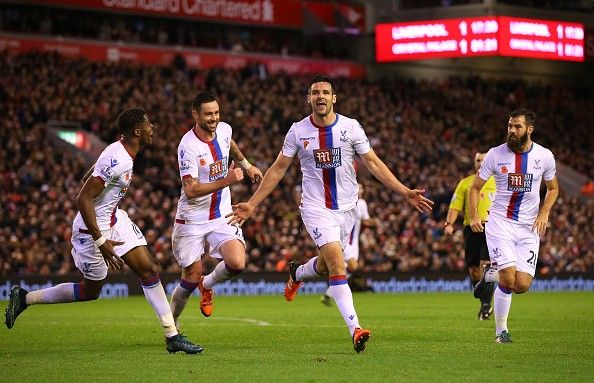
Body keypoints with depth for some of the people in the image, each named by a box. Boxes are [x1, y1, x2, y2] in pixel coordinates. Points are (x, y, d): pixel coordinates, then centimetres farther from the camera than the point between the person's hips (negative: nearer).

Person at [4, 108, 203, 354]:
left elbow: (90, 175, 17)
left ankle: (172, 336, 1)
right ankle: (25, 298, 22)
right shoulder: (117, 161, -28)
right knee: (90, 292, 7)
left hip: (114, 219, 9)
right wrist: (101, 242, -27)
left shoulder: (121, 152, 2)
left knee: (148, 270, 0)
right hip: (93, 229, -9)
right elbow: (82, 199, -29)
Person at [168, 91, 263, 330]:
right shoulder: (188, 147, -21)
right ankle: (171, 324, 25)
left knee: (237, 263, -18)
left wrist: (247, 165, 36)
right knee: (192, 277, 0)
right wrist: (226, 181, -33)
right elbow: (191, 191, -28)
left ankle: (207, 285, 15)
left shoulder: (224, 129, -2)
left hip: (222, 216, 4)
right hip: (192, 219, -4)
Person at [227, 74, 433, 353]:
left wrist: (406, 193, -5)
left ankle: (297, 273, 49)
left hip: (346, 207, 2)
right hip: (316, 208, -2)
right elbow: (278, 169, 5)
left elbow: (373, 164, 2)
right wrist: (251, 205, 1)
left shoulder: (350, 127, -3)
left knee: (326, 265, 12)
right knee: (336, 263, -18)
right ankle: (355, 329, -22)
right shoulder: (298, 131, -2)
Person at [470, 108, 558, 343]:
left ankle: (491, 274, 24)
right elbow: (475, 187, 5)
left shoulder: (544, 156, 0)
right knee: (508, 281, -17)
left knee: (522, 285, -9)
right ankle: (501, 330, 4)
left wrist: (544, 213, -1)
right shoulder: (496, 154, -4)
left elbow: (553, 189, 16)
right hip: (500, 224, -2)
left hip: (529, 227, 2)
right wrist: (474, 216, -9)